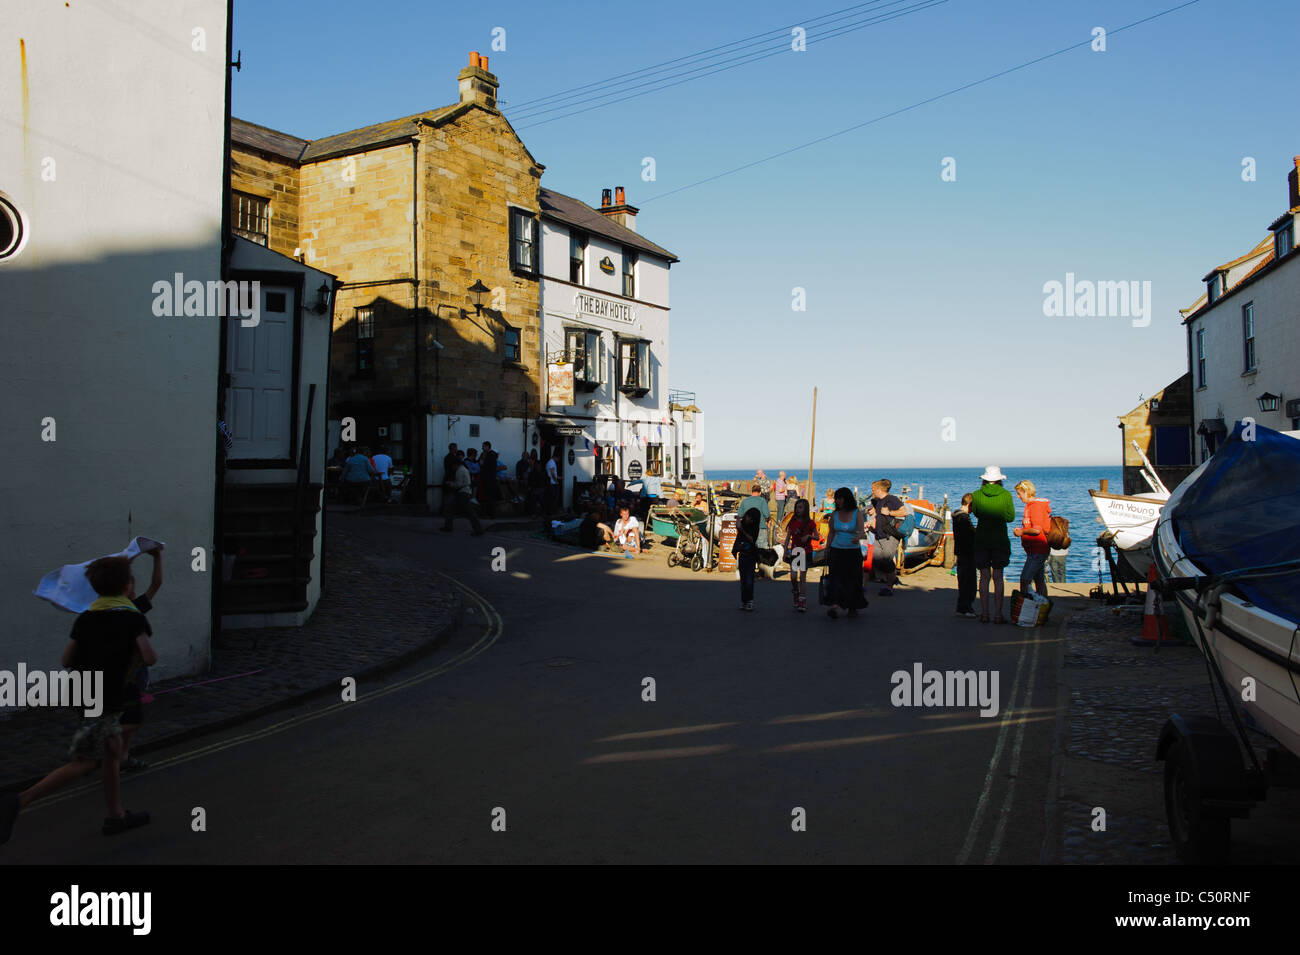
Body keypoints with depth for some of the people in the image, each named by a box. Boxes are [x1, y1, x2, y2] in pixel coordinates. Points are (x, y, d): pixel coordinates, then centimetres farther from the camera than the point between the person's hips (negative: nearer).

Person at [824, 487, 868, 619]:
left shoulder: (857, 513, -5)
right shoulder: (834, 514, 3)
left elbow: (862, 532, -17)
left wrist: (858, 537, -39)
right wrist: (828, 549, 12)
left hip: (853, 551, -1)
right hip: (836, 550, 1)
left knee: (853, 581, 7)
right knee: (836, 578, -14)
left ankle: (853, 607, 25)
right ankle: (835, 607, -27)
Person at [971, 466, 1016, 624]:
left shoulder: (977, 495, -3)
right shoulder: (1006, 495, -5)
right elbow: (1011, 516, 3)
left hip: (981, 538, 1)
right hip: (1000, 538, -1)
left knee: (984, 576, 8)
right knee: (998, 577, 4)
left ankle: (984, 613, 7)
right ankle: (998, 614, 3)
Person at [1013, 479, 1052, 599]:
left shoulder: (1035, 506, -16)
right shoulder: (1031, 505, 14)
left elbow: (1037, 530, -24)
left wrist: (1021, 532, -12)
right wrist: (1021, 530, 12)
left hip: (1037, 551, -10)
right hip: (1037, 550, 10)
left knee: (1024, 580, -11)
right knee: (1039, 580, 14)